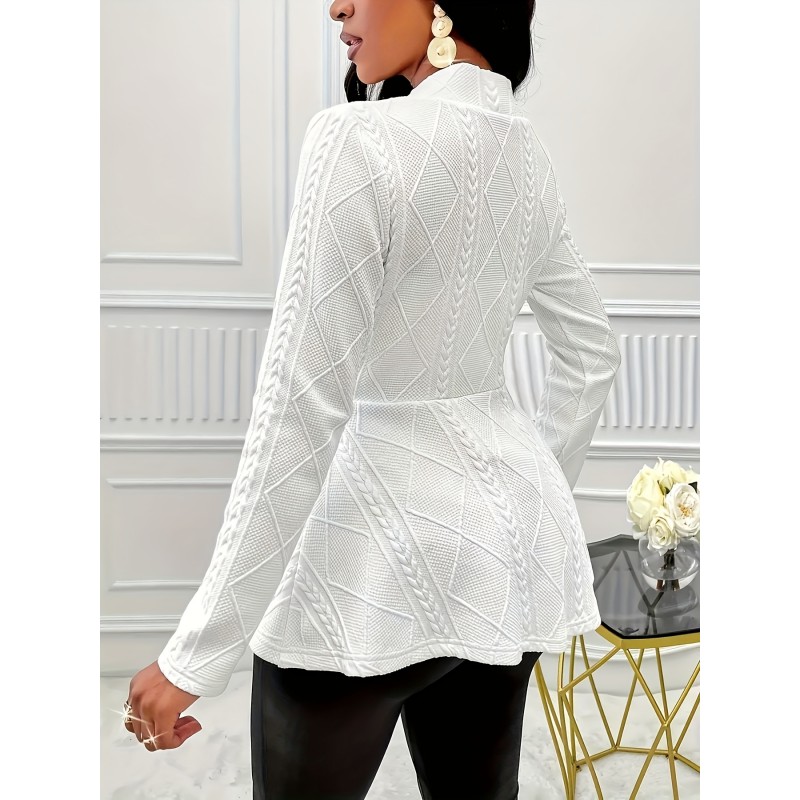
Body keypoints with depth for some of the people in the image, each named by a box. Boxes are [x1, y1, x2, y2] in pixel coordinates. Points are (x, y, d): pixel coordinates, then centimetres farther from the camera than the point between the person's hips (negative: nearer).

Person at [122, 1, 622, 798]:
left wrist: (196, 652, -15)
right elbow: (591, 356, 16)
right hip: (504, 540, 8)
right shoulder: (528, 155, 6)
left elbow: (304, 405, -21)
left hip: (383, 549, -7)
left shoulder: (359, 139, -18)